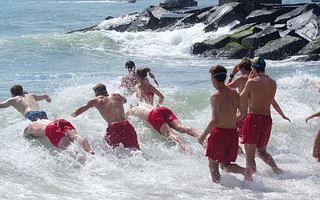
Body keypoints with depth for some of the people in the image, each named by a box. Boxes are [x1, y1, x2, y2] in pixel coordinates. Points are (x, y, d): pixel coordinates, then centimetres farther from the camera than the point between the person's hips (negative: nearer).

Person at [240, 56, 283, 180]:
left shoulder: (252, 82, -12)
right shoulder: (273, 83, 6)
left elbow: (241, 99, -2)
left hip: (253, 118, -6)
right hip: (267, 119, 6)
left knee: (250, 154, -1)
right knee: (262, 151, 21)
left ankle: (249, 178, -5)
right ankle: (277, 170, 5)